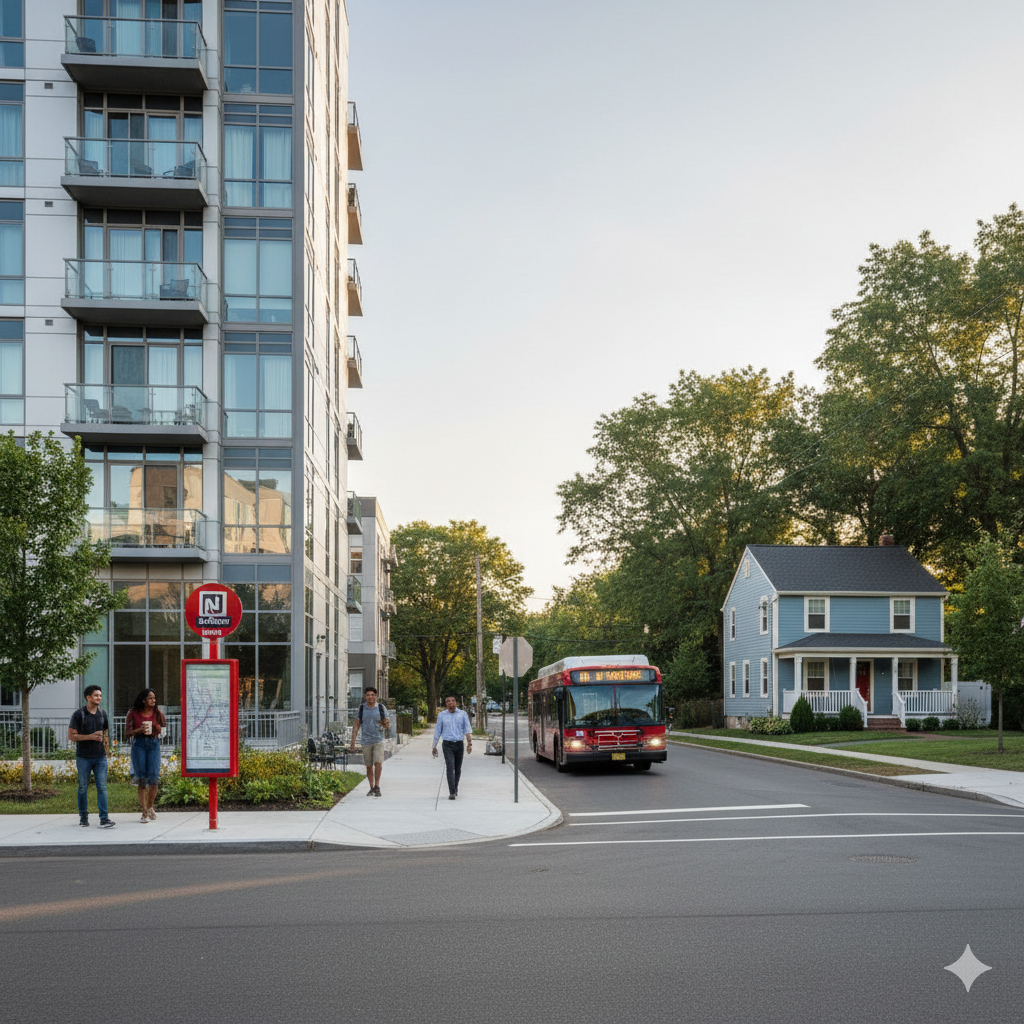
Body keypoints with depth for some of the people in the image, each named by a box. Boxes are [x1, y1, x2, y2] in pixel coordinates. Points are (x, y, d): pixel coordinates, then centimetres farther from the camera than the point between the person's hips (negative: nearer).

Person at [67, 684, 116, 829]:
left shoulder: (102, 713, 10)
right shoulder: (79, 714, -5)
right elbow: (71, 736, -8)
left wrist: (105, 741, 9)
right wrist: (90, 737, -15)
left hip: (100, 756, 3)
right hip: (84, 757, -3)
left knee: (102, 787, -4)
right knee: (83, 788, 7)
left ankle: (104, 819, -7)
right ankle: (83, 816, 23)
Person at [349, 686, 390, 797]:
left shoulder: (381, 708, 2)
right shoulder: (362, 708, 3)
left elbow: (387, 724, 8)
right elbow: (356, 725, 5)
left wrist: (386, 723, -17)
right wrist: (353, 742, 1)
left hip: (378, 740, -1)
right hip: (366, 741, 1)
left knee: (378, 763, -16)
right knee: (369, 766, 6)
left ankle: (377, 786, -3)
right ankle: (372, 788, 19)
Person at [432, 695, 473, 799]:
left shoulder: (463, 714, 4)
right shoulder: (442, 715, 5)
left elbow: (468, 730, -2)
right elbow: (437, 732, 11)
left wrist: (469, 744, -15)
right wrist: (434, 747, 12)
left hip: (459, 744, 1)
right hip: (447, 744, -1)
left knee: (458, 769, 10)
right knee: (450, 767, -15)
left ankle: (455, 788, 33)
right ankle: (452, 793, -17)